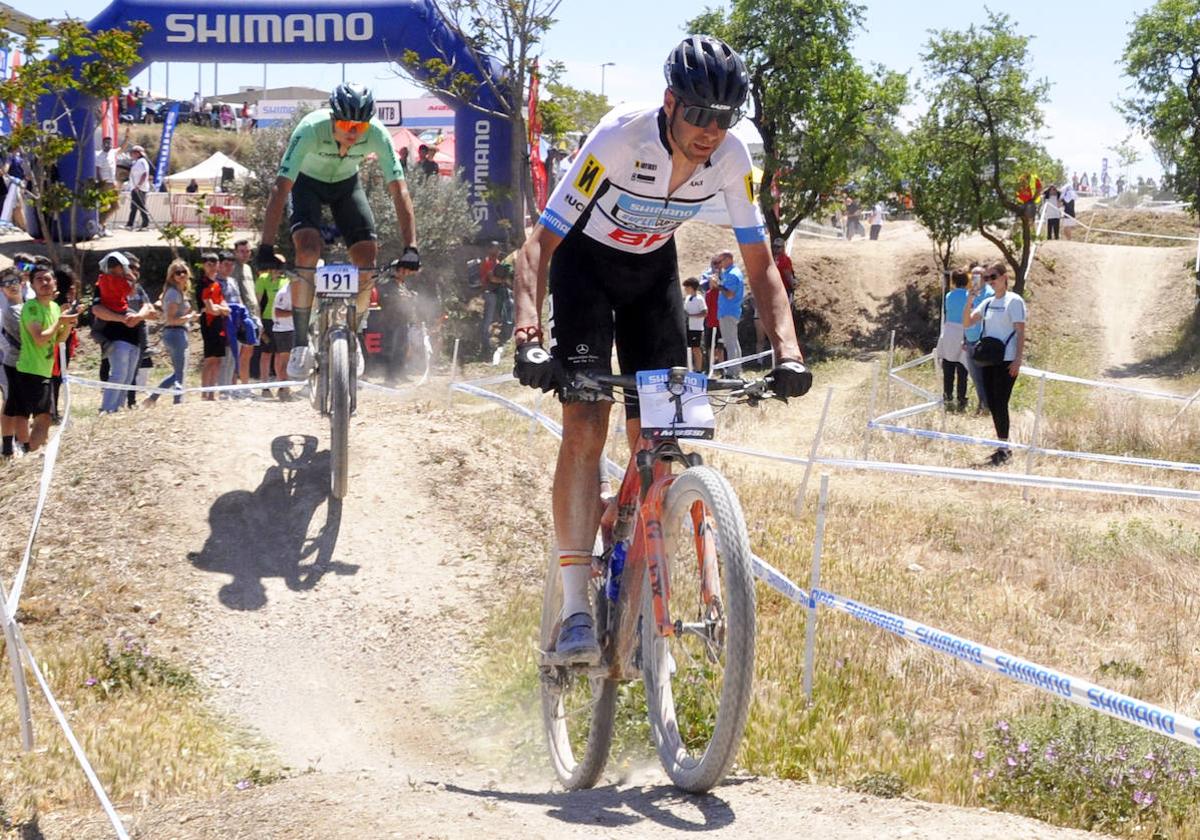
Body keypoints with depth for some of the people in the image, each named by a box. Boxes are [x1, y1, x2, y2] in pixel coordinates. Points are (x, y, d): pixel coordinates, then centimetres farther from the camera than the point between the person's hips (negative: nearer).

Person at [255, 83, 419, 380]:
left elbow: (399, 190, -30)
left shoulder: (377, 134, -31)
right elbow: (280, 188, -39)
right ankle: (301, 343, -16)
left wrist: (410, 248, -40)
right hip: (307, 183, -2)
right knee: (308, 249, -26)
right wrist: (266, 248, -46)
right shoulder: (311, 129, -37)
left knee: (367, 257, -13)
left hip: (346, 183, 2)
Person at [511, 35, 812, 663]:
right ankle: (575, 610, -21)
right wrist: (530, 340, -49)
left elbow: (760, 265, -12)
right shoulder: (618, 140, -34)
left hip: (653, 271, 4)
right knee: (586, 426, -19)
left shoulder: (731, 159, -22)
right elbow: (540, 244, -34)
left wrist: (788, 352, -27)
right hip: (587, 264, -4)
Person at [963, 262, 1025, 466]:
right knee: (992, 404, 7)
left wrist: (1018, 359, -18)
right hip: (988, 360, 7)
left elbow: (1020, 331, -10)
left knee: (1000, 404, -11)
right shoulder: (987, 303, 14)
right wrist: (969, 303, -4)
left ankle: (1004, 448, -7)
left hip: (1007, 361, -7)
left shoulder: (1014, 301, -6)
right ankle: (1003, 447, 15)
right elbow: (967, 323, 12)